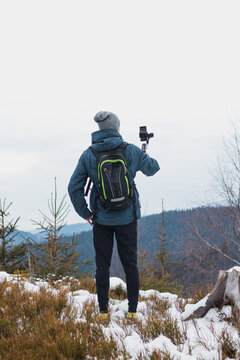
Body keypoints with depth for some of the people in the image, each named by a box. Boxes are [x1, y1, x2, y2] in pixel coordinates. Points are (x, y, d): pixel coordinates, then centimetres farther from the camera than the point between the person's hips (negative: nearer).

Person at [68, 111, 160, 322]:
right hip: (127, 217, 0)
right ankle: (133, 311, 12)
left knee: (102, 265, 10)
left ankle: (103, 311, 15)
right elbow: (153, 168, 10)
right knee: (130, 264, 9)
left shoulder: (89, 155, -5)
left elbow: (74, 188, -5)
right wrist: (145, 158, 32)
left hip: (101, 218, 1)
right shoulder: (130, 151, -6)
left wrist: (84, 213, 6)